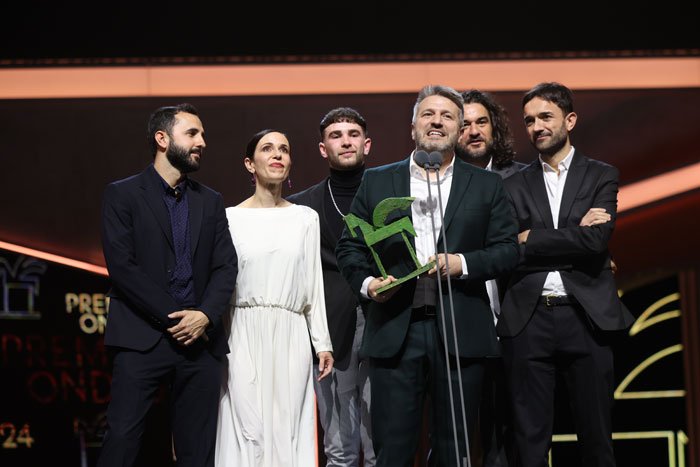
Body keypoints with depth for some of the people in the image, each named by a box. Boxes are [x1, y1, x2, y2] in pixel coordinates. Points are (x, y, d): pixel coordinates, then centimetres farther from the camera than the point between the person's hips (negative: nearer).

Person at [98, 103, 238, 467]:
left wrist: (206, 316, -10)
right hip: (142, 339, -4)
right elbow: (121, 266, -7)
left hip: (199, 339, 4)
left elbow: (226, 266, 8)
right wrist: (172, 317, -10)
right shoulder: (122, 195, 2)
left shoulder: (211, 201, 17)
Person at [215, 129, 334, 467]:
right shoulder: (231, 217, 4)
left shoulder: (305, 218, 9)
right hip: (246, 336, -1)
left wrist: (323, 343, 6)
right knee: (249, 430, -5)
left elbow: (313, 283, 9)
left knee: (288, 429, 0)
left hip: (291, 337, 2)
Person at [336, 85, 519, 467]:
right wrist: (366, 283, -8)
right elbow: (349, 246, 10)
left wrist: (462, 263, -11)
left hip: (460, 333, 0)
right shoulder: (376, 181, 10)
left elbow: (508, 249, 5)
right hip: (394, 331, 0)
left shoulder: (487, 185, 10)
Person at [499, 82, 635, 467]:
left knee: (595, 435, 6)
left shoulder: (601, 176, 7)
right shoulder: (515, 186, 10)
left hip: (586, 316, -1)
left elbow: (595, 242, -9)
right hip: (528, 320, 1)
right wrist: (573, 234, -11)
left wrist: (531, 240, -6)